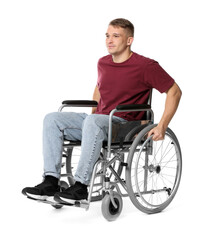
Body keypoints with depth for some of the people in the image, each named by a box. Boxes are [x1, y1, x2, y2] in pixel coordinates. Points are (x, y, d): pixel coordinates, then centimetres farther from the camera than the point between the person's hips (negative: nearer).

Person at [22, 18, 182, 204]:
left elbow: (175, 91, -5)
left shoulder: (145, 66, -7)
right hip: (99, 120, 7)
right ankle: (51, 182, -21)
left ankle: (81, 187, -35)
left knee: (93, 122, -38)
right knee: (52, 119, -12)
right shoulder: (103, 63, 13)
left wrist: (162, 127, -12)